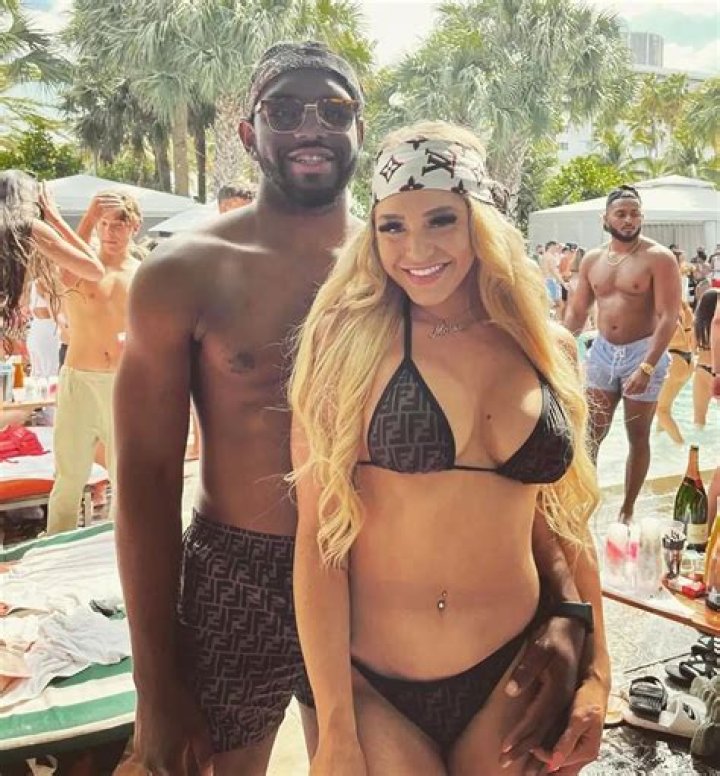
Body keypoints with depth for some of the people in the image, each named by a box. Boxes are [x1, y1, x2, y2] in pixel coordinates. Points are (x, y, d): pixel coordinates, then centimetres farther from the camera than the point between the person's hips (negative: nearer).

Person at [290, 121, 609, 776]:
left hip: (514, 679, 4)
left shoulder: (549, 350, 1)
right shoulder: (349, 337, -10)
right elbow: (319, 534, -12)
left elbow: (562, 521, 10)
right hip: (370, 686, -3)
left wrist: (596, 672, 7)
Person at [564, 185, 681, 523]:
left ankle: (627, 509, 19)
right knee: (589, 436, 5)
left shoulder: (659, 258, -11)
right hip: (603, 351, 4)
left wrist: (647, 367, -25)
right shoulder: (592, 260, 4)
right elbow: (577, 311, 11)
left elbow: (668, 317, -17)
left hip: (643, 353, -4)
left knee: (638, 438, 7)